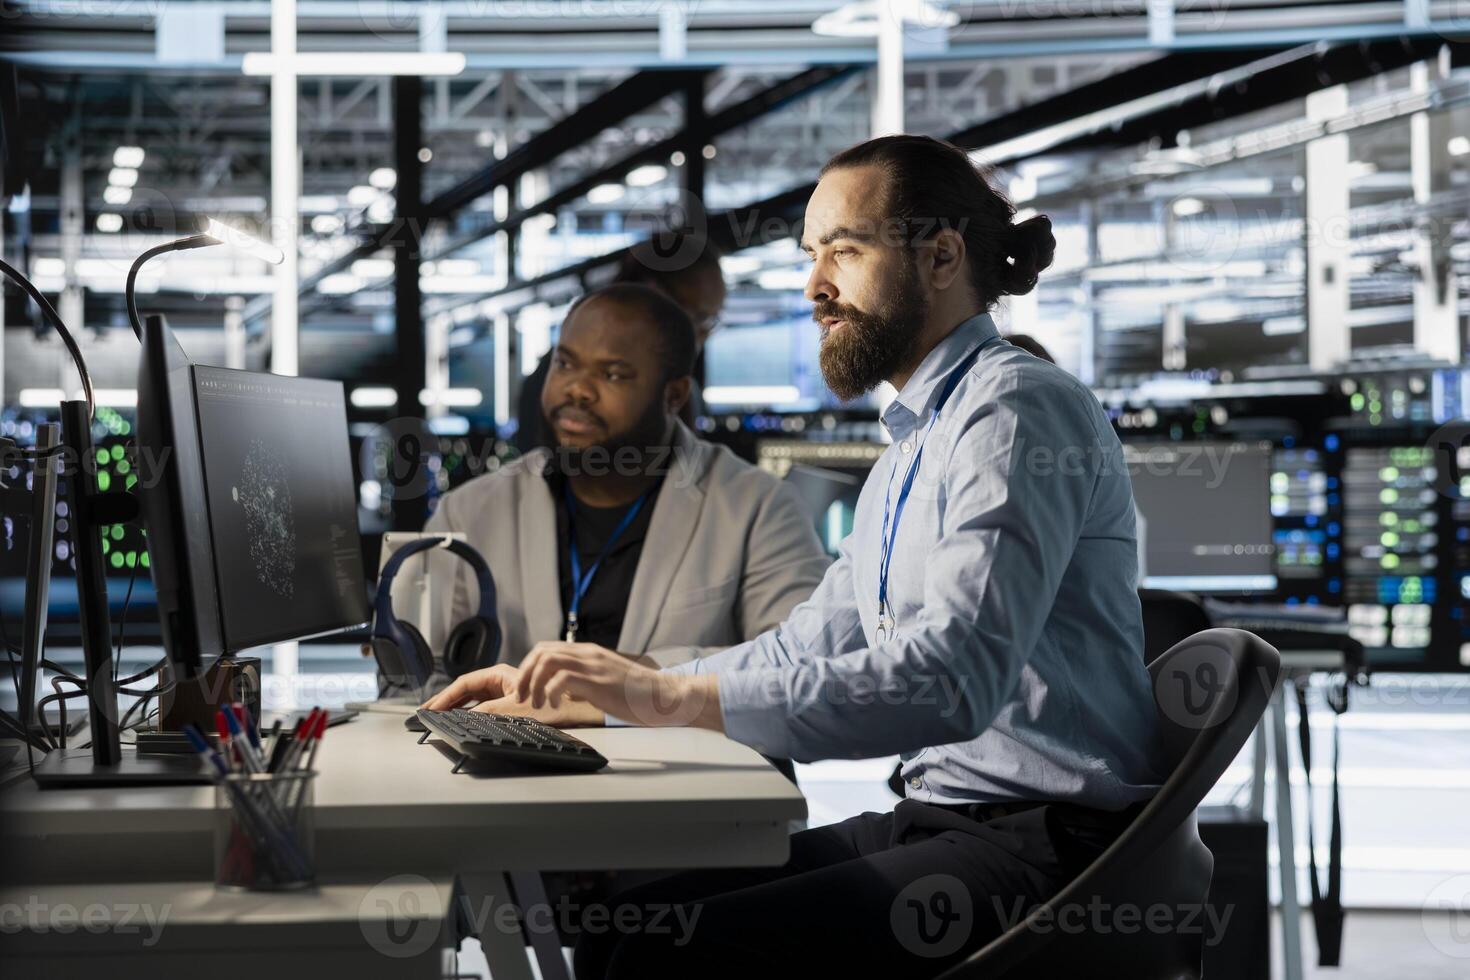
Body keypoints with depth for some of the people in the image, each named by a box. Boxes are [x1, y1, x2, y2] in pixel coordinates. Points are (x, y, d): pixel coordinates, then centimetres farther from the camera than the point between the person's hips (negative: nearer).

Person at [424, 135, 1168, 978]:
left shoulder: (1017, 409, -13)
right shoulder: (913, 447, 21)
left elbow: (953, 676, -26)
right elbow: (813, 644, 22)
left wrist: (672, 698, -28)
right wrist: (596, 696, 10)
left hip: (1042, 841, -9)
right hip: (937, 816, 9)